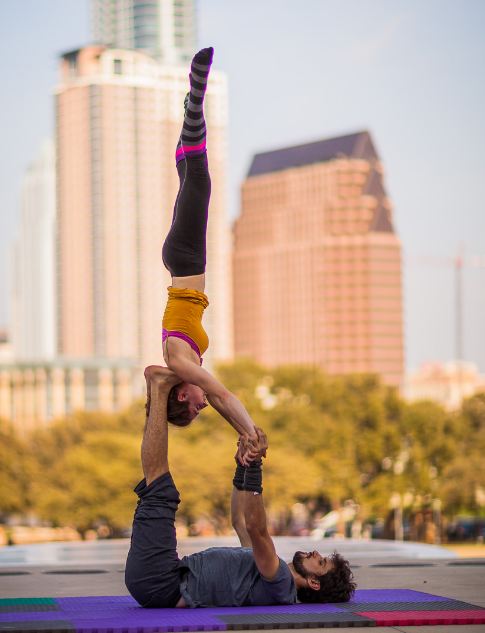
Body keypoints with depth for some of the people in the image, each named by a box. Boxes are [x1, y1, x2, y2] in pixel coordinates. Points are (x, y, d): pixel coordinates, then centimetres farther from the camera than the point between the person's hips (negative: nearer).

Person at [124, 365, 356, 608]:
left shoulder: (281, 585, -13)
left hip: (160, 586, -9)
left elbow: (256, 527, -28)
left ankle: (160, 386, -8)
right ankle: (157, 397, 13)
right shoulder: (271, 568, 18)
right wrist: (243, 466, 22)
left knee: (159, 493, -16)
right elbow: (240, 521, 30)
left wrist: (255, 465, -34)